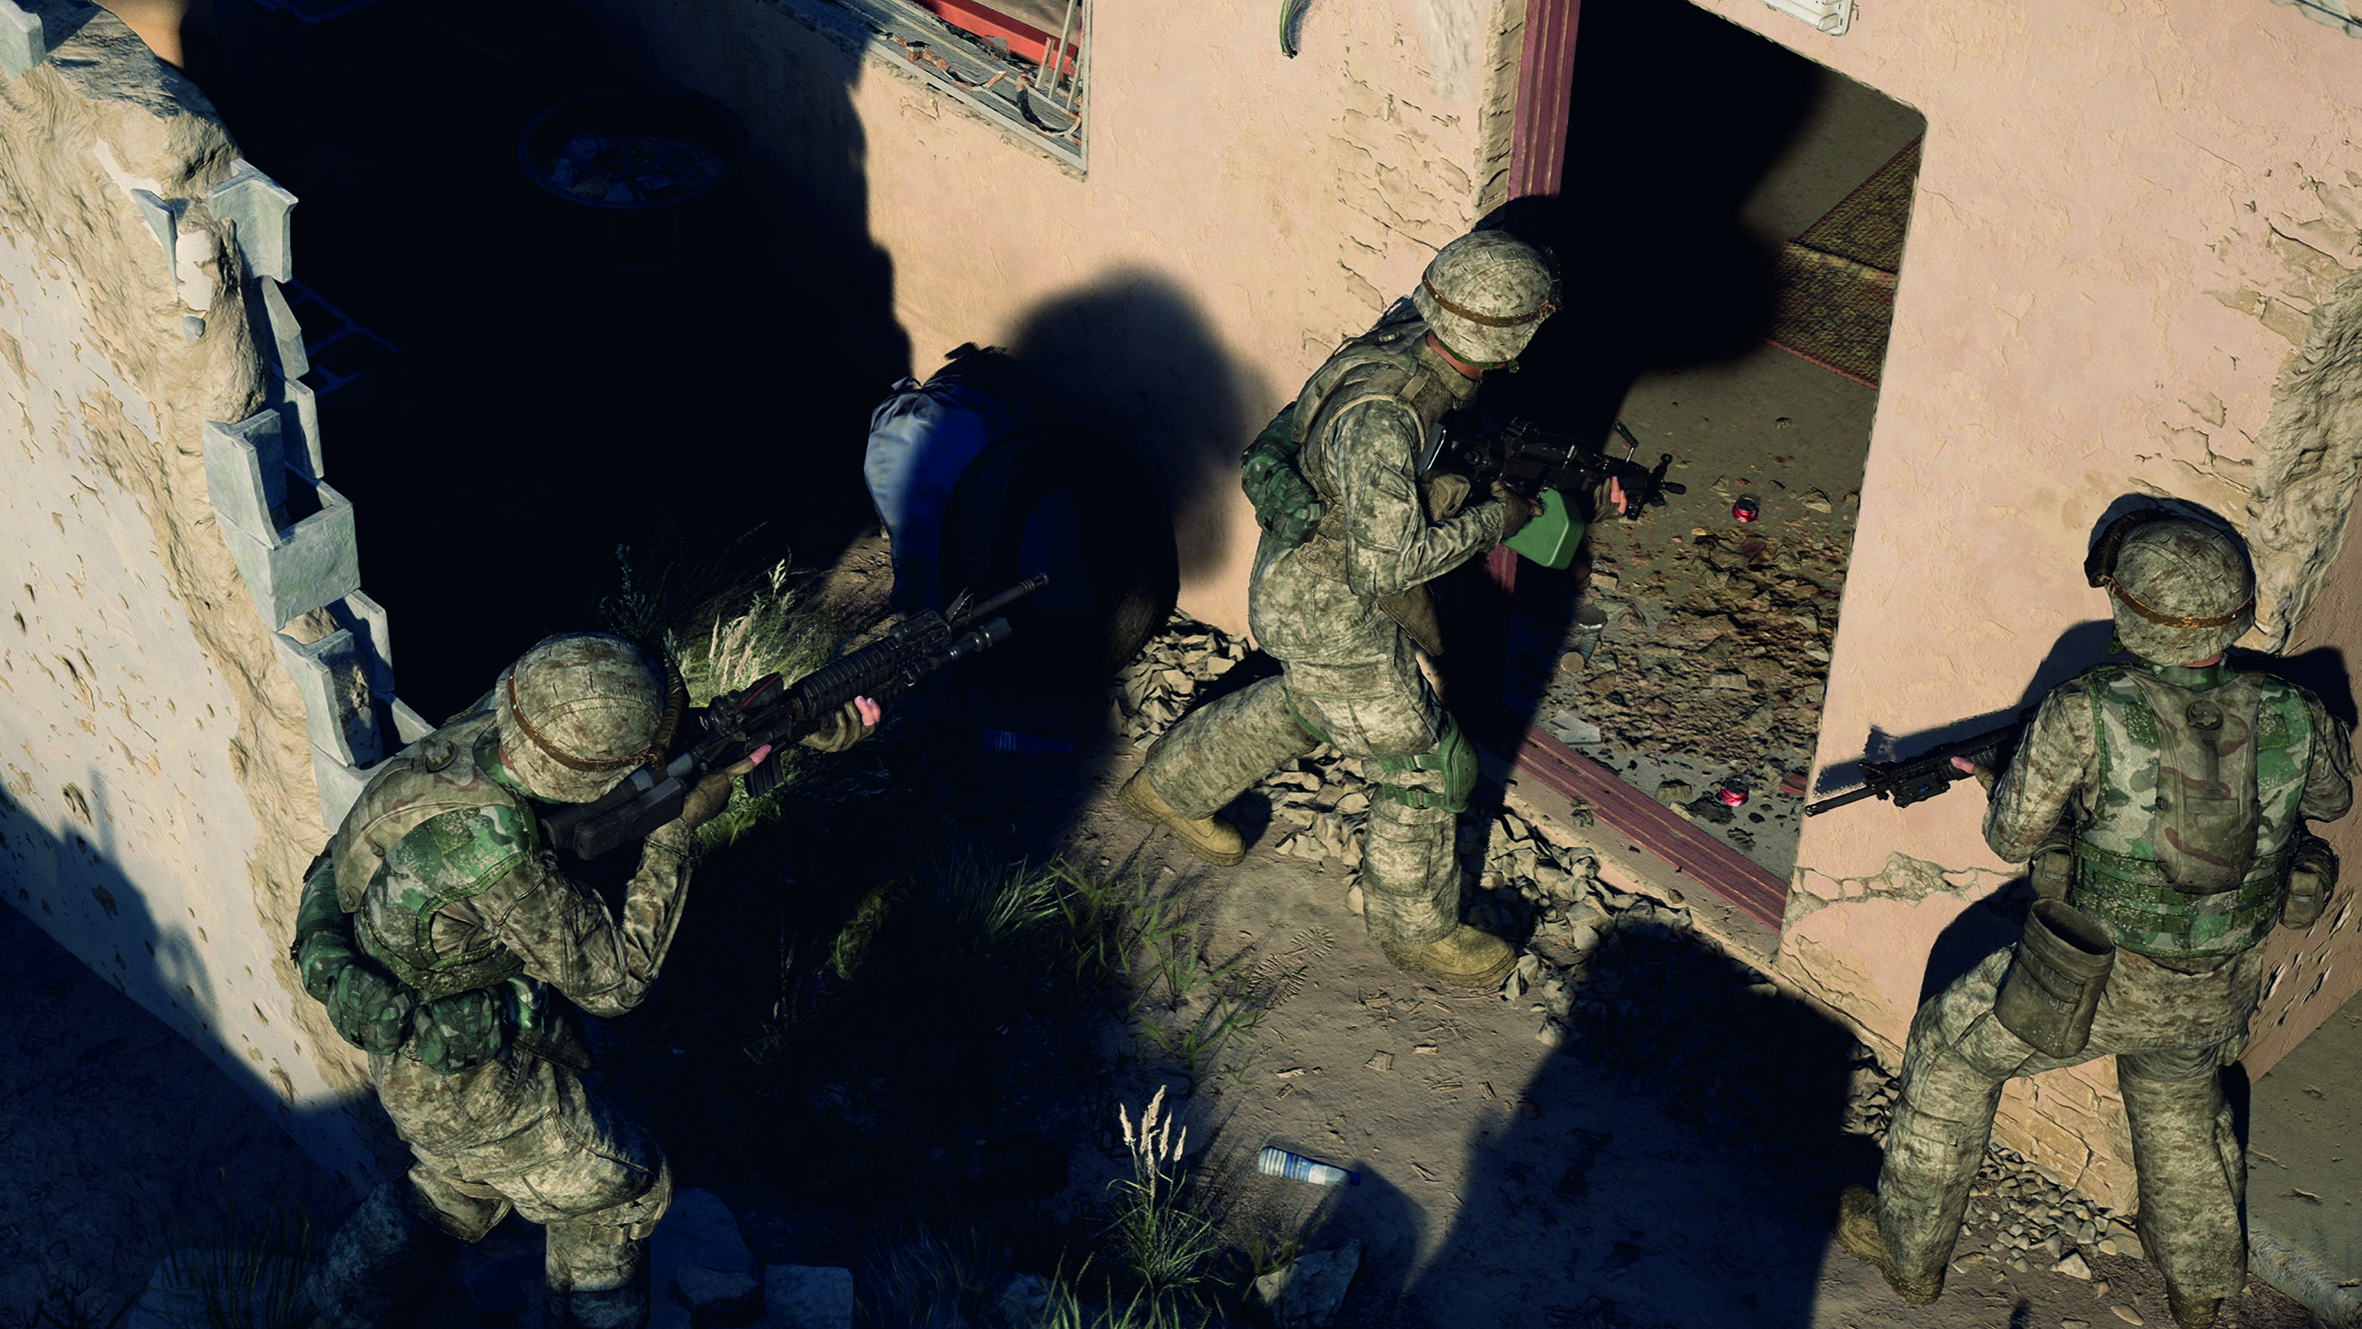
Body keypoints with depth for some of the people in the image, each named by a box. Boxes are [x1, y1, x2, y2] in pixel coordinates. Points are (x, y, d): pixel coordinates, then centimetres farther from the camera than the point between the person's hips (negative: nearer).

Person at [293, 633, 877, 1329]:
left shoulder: (499, 726, -17)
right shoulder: (493, 849, -40)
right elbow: (615, 979, -27)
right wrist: (676, 831, -25)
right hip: (466, 1083, -8)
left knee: (456, 1191, 32)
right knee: (618, 1192, 14)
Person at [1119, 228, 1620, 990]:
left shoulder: (1415, 334, -10)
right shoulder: (1379, 417, -37)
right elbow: (1387, 564, -34)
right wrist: (1495, 520, -22)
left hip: (1315, 578, 9)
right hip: (1329, 615, -9)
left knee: (1304, 705, 33)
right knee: (1428, 767, 5)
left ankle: (1171, 787, 53)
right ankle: (1416, 928, 27)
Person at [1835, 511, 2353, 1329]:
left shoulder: (2087, 714, -26)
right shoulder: (2291, 719, -15)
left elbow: (2012, 835, -14)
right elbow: (2332, 796, 9)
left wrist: (2006, 776, 7)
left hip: (2094, 982, -4)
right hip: (2216, 994, 4)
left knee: (1955, 1050, 23)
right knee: (2179, 1089, 35)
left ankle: (1910, 1248, 36)